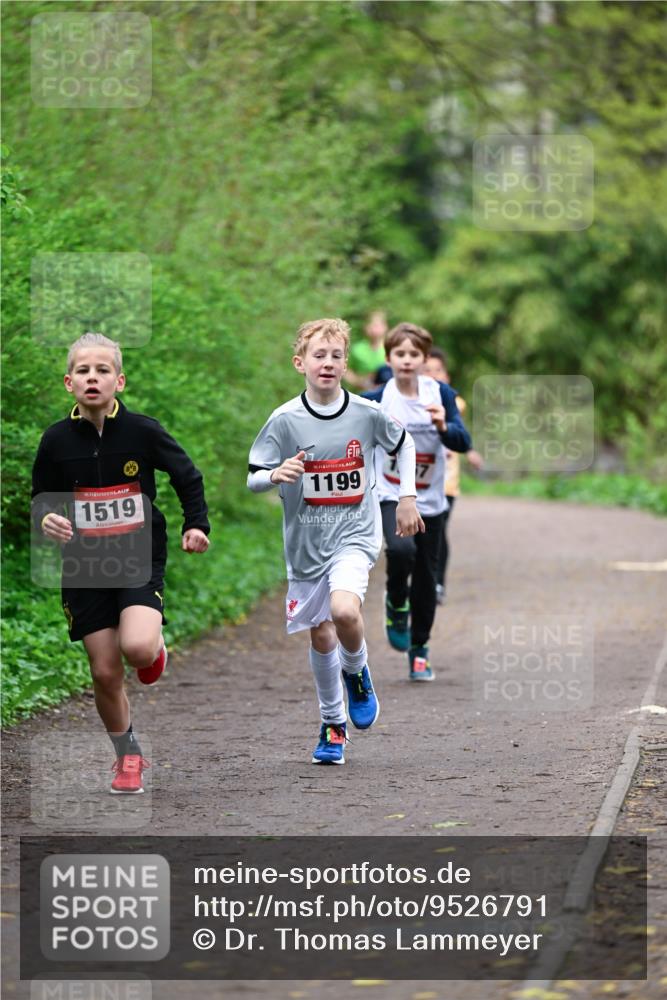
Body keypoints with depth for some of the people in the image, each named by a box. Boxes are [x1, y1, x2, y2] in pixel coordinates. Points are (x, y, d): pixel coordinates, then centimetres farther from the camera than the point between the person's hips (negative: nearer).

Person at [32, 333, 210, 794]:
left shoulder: (142, 430, -8)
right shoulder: (57, 439, -3)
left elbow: (188, 477, 5)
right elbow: (42, 497, 10)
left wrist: (197, 524, -7)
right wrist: (46, 518, -12)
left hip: (141, 560, -2)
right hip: (85, 566, 2)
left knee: (137, 648, -26)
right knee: (105, 673, 3)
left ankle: (156, 645, 13)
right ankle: (128, 756, 25)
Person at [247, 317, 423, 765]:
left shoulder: (367, 413, -6)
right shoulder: (285, 420, -9)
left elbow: (404, 445, 14)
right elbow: (251, 479, -7)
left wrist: (407, 499, 11)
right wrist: (276, 476, -28)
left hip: (355, 533, -1)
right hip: (306, 541, 1)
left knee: (344, 610, -27)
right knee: (321, 636, 8)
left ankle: (357, 673, 6)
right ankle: (333, 724, 29)